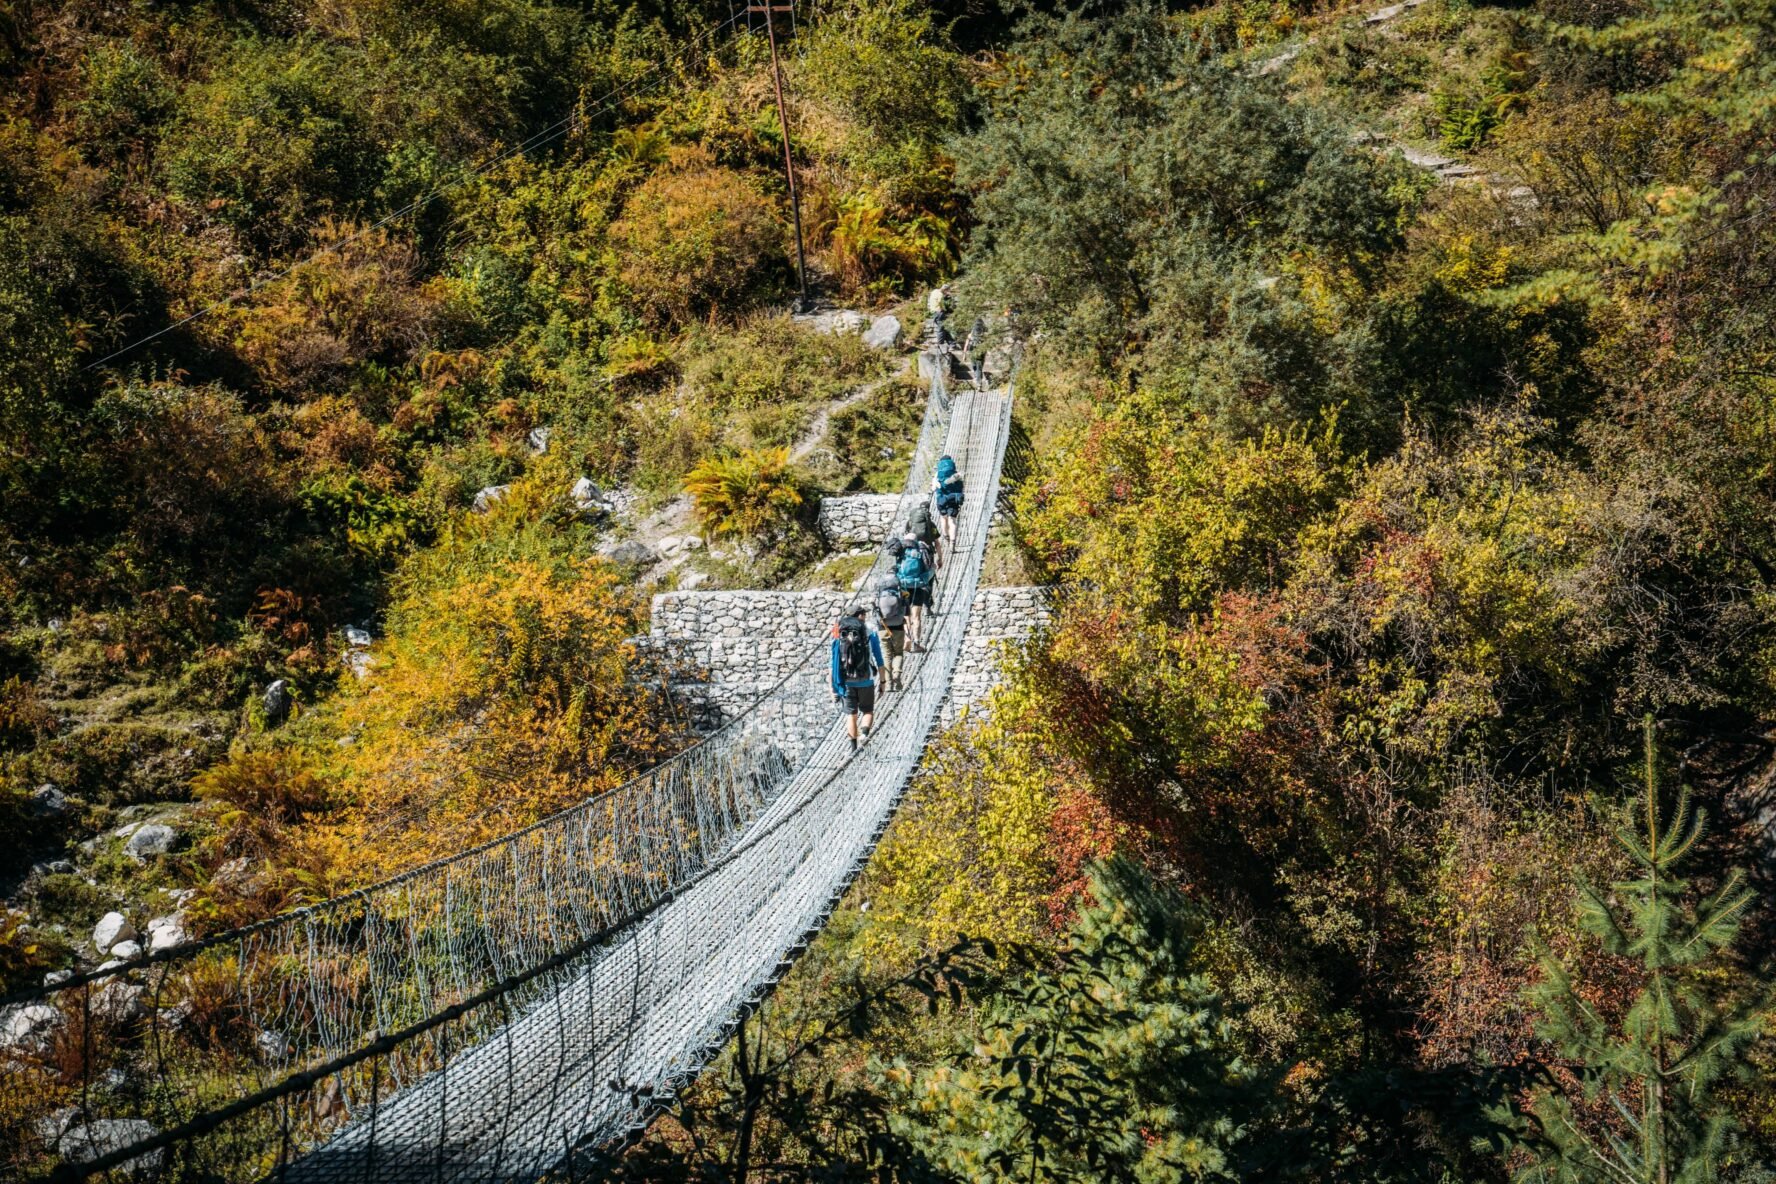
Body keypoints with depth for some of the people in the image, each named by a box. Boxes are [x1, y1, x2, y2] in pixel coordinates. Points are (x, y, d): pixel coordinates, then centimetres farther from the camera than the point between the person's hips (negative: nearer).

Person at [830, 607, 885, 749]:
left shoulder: (838, 636, 0)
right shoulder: (870, 634, -3)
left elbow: (833, 663, 1)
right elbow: (879, 662, -3)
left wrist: (832, 686, 6)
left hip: (846, 683, 1)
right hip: (866, 682, -1)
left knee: (851, 714, 13)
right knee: (868, 711, 15)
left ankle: (854, 747, 12)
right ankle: (865, 733, -13)